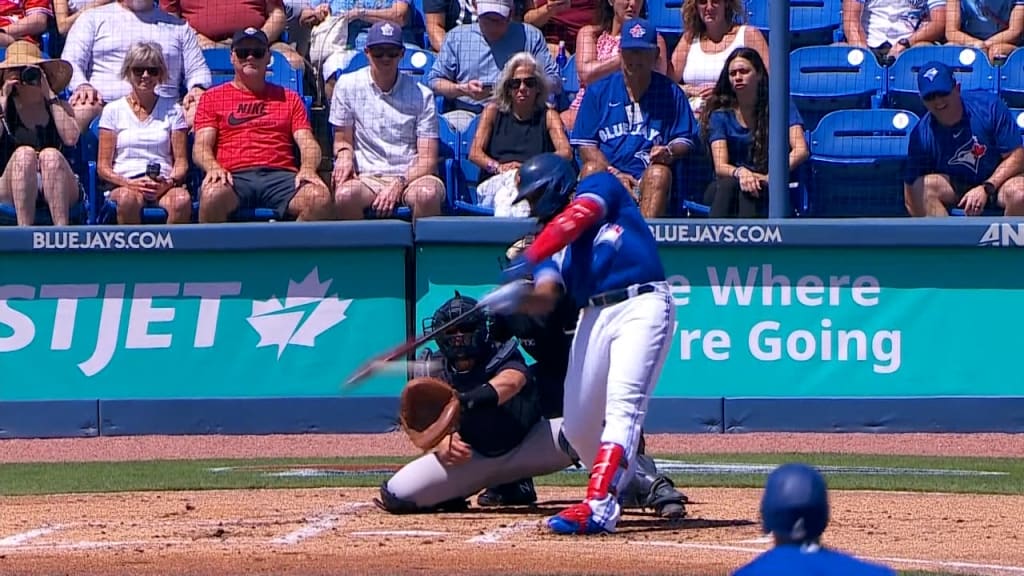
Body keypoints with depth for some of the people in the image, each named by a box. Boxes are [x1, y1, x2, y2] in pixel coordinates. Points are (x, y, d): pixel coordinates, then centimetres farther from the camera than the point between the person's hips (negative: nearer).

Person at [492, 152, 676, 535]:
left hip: (643, 305, -7)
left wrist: (529, 259, -23)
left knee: (622, 403, -21)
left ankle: (599, 506, -33)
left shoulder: (600, 187, 9)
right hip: (594, 315, 7)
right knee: (578, 424, 4)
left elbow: (574, 221, -13)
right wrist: (519, 296, -21)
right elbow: (544, 299, 2)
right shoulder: (551, 238, 20)